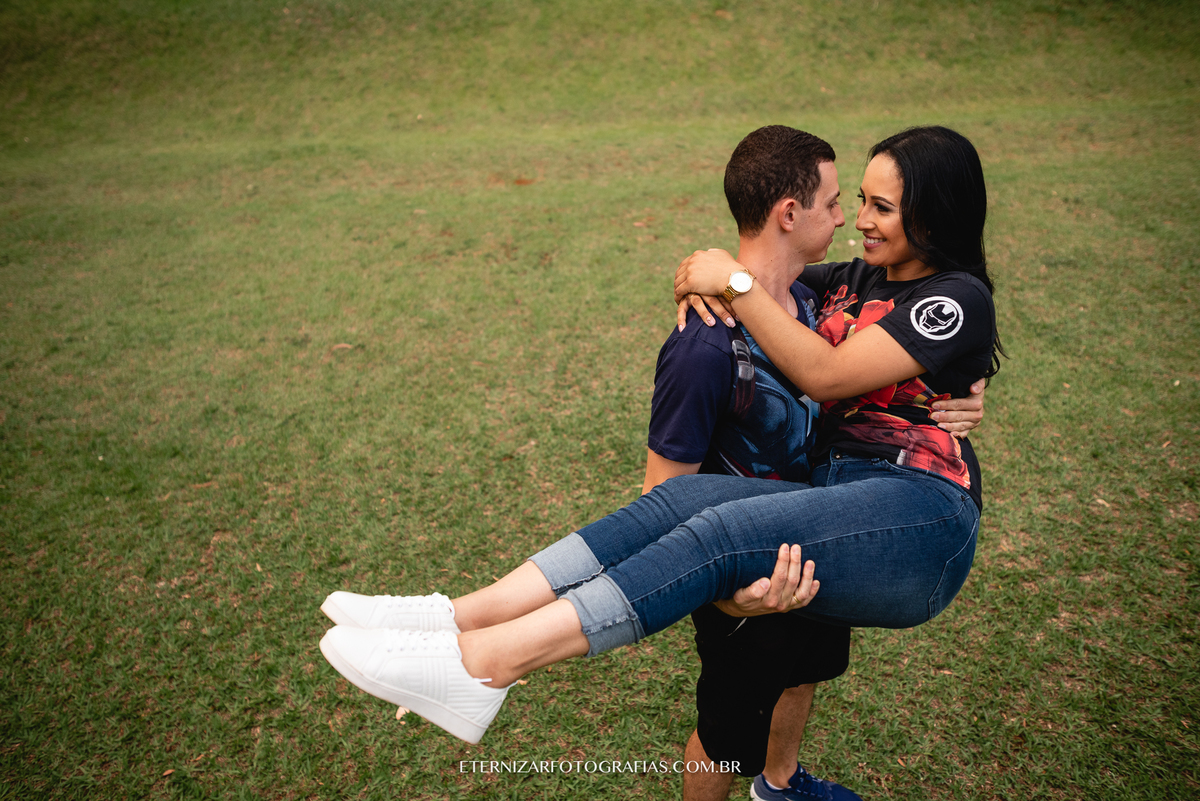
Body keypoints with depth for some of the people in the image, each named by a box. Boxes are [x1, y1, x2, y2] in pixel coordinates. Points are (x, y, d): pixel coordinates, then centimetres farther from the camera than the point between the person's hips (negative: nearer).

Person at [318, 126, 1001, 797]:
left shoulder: (958, 300, 0)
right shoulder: (856, 279, 22)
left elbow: (825, 375, -12)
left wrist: (737, 282, -11)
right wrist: (703, 283, 6)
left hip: (918, 521, -6)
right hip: (837, 499, 6)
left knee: (721, 531, -31)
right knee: (682, 498, -23)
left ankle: (484, 666, -39)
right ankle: (462, 617, -32)